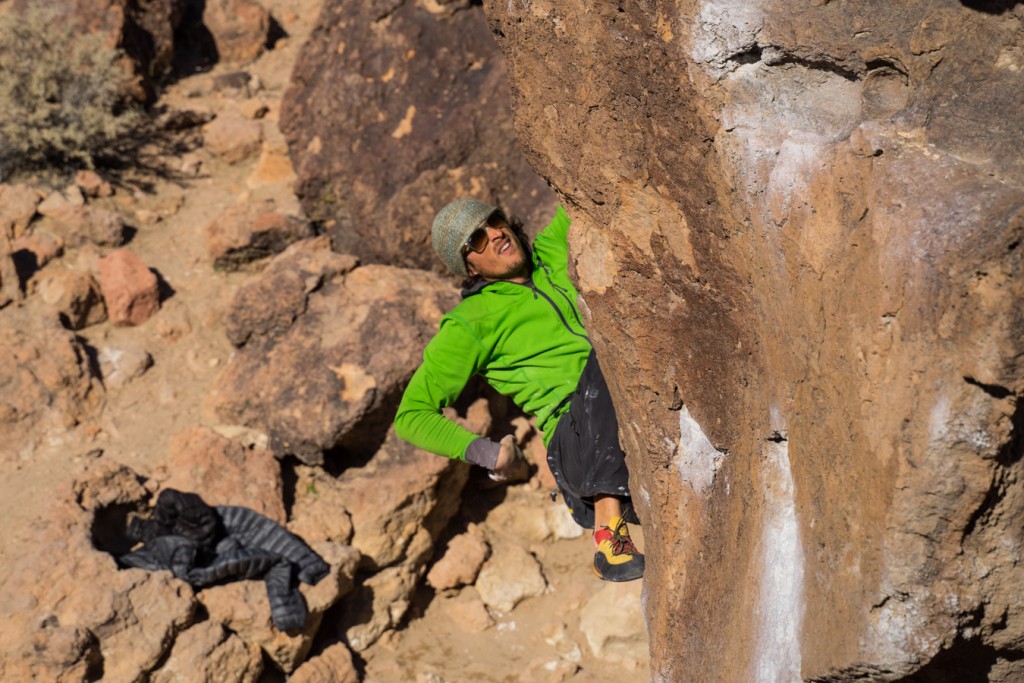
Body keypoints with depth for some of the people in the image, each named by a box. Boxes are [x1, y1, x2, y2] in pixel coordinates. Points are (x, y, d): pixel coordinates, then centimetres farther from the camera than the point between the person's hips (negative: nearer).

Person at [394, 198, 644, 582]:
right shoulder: (470, 323, 10)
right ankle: (610, 537, -41)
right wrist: (480, 451, -5)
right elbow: (411, 415, 8)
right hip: (577, 434, -5)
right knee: (600, 361, -35)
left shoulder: (553, 252, 23)